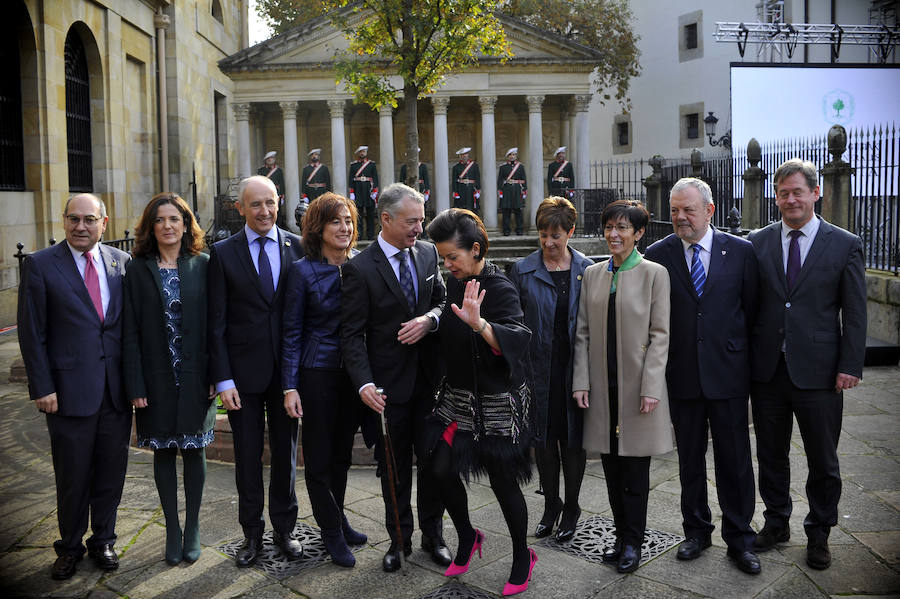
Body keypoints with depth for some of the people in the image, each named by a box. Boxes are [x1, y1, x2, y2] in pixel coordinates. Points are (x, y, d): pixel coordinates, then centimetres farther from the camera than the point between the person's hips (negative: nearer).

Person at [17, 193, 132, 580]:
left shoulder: (122, 263, 5)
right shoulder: (40, 265, -3)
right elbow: (32, 333, -4)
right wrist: (42, 387, -8)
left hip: (117, 389, 3)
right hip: (69, 389, -3)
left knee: (112, 471, 12)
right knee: (72, 476, 9)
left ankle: (103, 540, 31)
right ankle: (70, 547, 29)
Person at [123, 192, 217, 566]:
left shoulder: (203, 266, 0)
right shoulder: (137, 269, -1)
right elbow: (130, 332, -3)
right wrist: (135, 385, -8)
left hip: (196, 378, 0)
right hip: (157, 379, 0)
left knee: (194, 451, 9)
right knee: (163, 452, 9)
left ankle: (192, 528, 24)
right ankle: (172, 529, 23)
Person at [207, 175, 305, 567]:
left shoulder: (297, 247, 1)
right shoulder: (223, 253, -1)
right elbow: (216, 322, -3)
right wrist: (223, 379, -9)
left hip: (288, 369, 1)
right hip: (244, 372, -1)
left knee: (286, 451, 12)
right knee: (247, 454, 9)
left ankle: (284, 528, 28)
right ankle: (252, 533, 25)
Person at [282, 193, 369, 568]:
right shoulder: (303, 271, -9)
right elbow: (291, 332, -6)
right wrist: (290, 386, -10)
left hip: (355, 372, 4)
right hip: (318, 372, -4)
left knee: (342, 452, 18)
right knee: (319, 457, 6)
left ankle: (337, 519, 35)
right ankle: (332, 532, 22)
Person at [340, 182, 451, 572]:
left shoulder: (428, 253, 4)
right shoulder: (360, 268, -11)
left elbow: (442, 301, 12)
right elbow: (352, 334, -12)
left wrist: (429, 319, -12)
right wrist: (364, 384, -24)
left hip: (429, 377, 4)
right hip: (389, 382, -4)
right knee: (394, 467, 10)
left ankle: (432, 533, 30)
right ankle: (399, 538, 28)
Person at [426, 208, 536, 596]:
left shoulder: (499, 289, -18)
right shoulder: (454, 284, 4)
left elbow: (518, 340, -34)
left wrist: (479, 323, -47)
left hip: (497, 401, -6)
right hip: (458, 396, 7)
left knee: (503, 481, 3)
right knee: (441, 467, 4)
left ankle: (522, 557, 26)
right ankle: (467, 538, 29)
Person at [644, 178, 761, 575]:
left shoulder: (741, 251, 0)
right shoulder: (658, 255, 0)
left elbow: (753, 308, 5)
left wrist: (742, 355, 5)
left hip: (729, 374, -1)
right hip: (682, 375, 1)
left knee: (734, 460, 6)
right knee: (690, 459, 13)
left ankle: (739, 538, 20)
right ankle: (697, 531, 29)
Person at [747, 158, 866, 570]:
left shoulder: (845, 244, 0)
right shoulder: (758, 243, 5)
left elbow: (855, 313, -1)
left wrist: (850, 366, -7)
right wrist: (745, 361, 3)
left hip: (817, 372, -2)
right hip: (766, 370, 2)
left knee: (823, 460, 10)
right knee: (771, 455, 14)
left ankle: (819, 533, 28)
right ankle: (776, 523, 32)